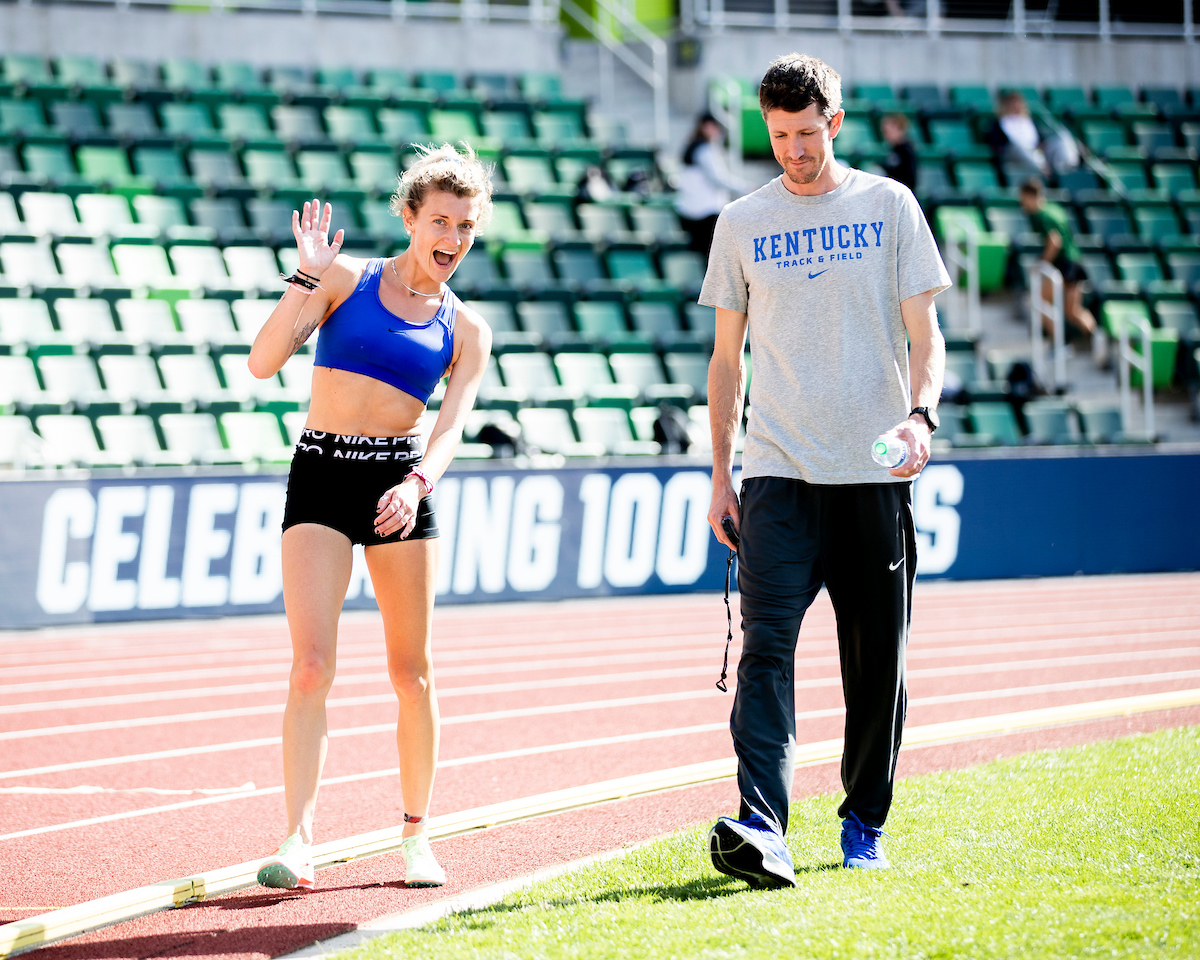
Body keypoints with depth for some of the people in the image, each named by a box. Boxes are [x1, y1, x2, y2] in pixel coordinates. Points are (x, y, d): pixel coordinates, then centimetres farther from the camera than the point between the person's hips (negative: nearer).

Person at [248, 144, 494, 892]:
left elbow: (453, 422, -7)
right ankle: (298, 839, -17)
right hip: (320, 474, -2)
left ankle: (417, 833, 19)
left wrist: (417, 484, -26)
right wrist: (307, 278, -14)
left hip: (401, 480, 2)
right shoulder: (347, 278, 4)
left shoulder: (466, 330, 9)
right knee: (312, 665, -13)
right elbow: (264, 361, -4)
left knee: (412, 671, 6)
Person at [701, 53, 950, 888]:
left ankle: (865, 823, 21)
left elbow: (925, 334, 3)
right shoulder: (743, 223, 9)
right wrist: (721, 472, 8)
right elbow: (728, 355, 13)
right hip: (777, 473, 0)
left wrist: (920, 413, -16)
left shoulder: (888, 206, 5)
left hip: (876, 474, 0)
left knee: (877, 658, 6)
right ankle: (761, 828, -25)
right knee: (766, 646, -15)